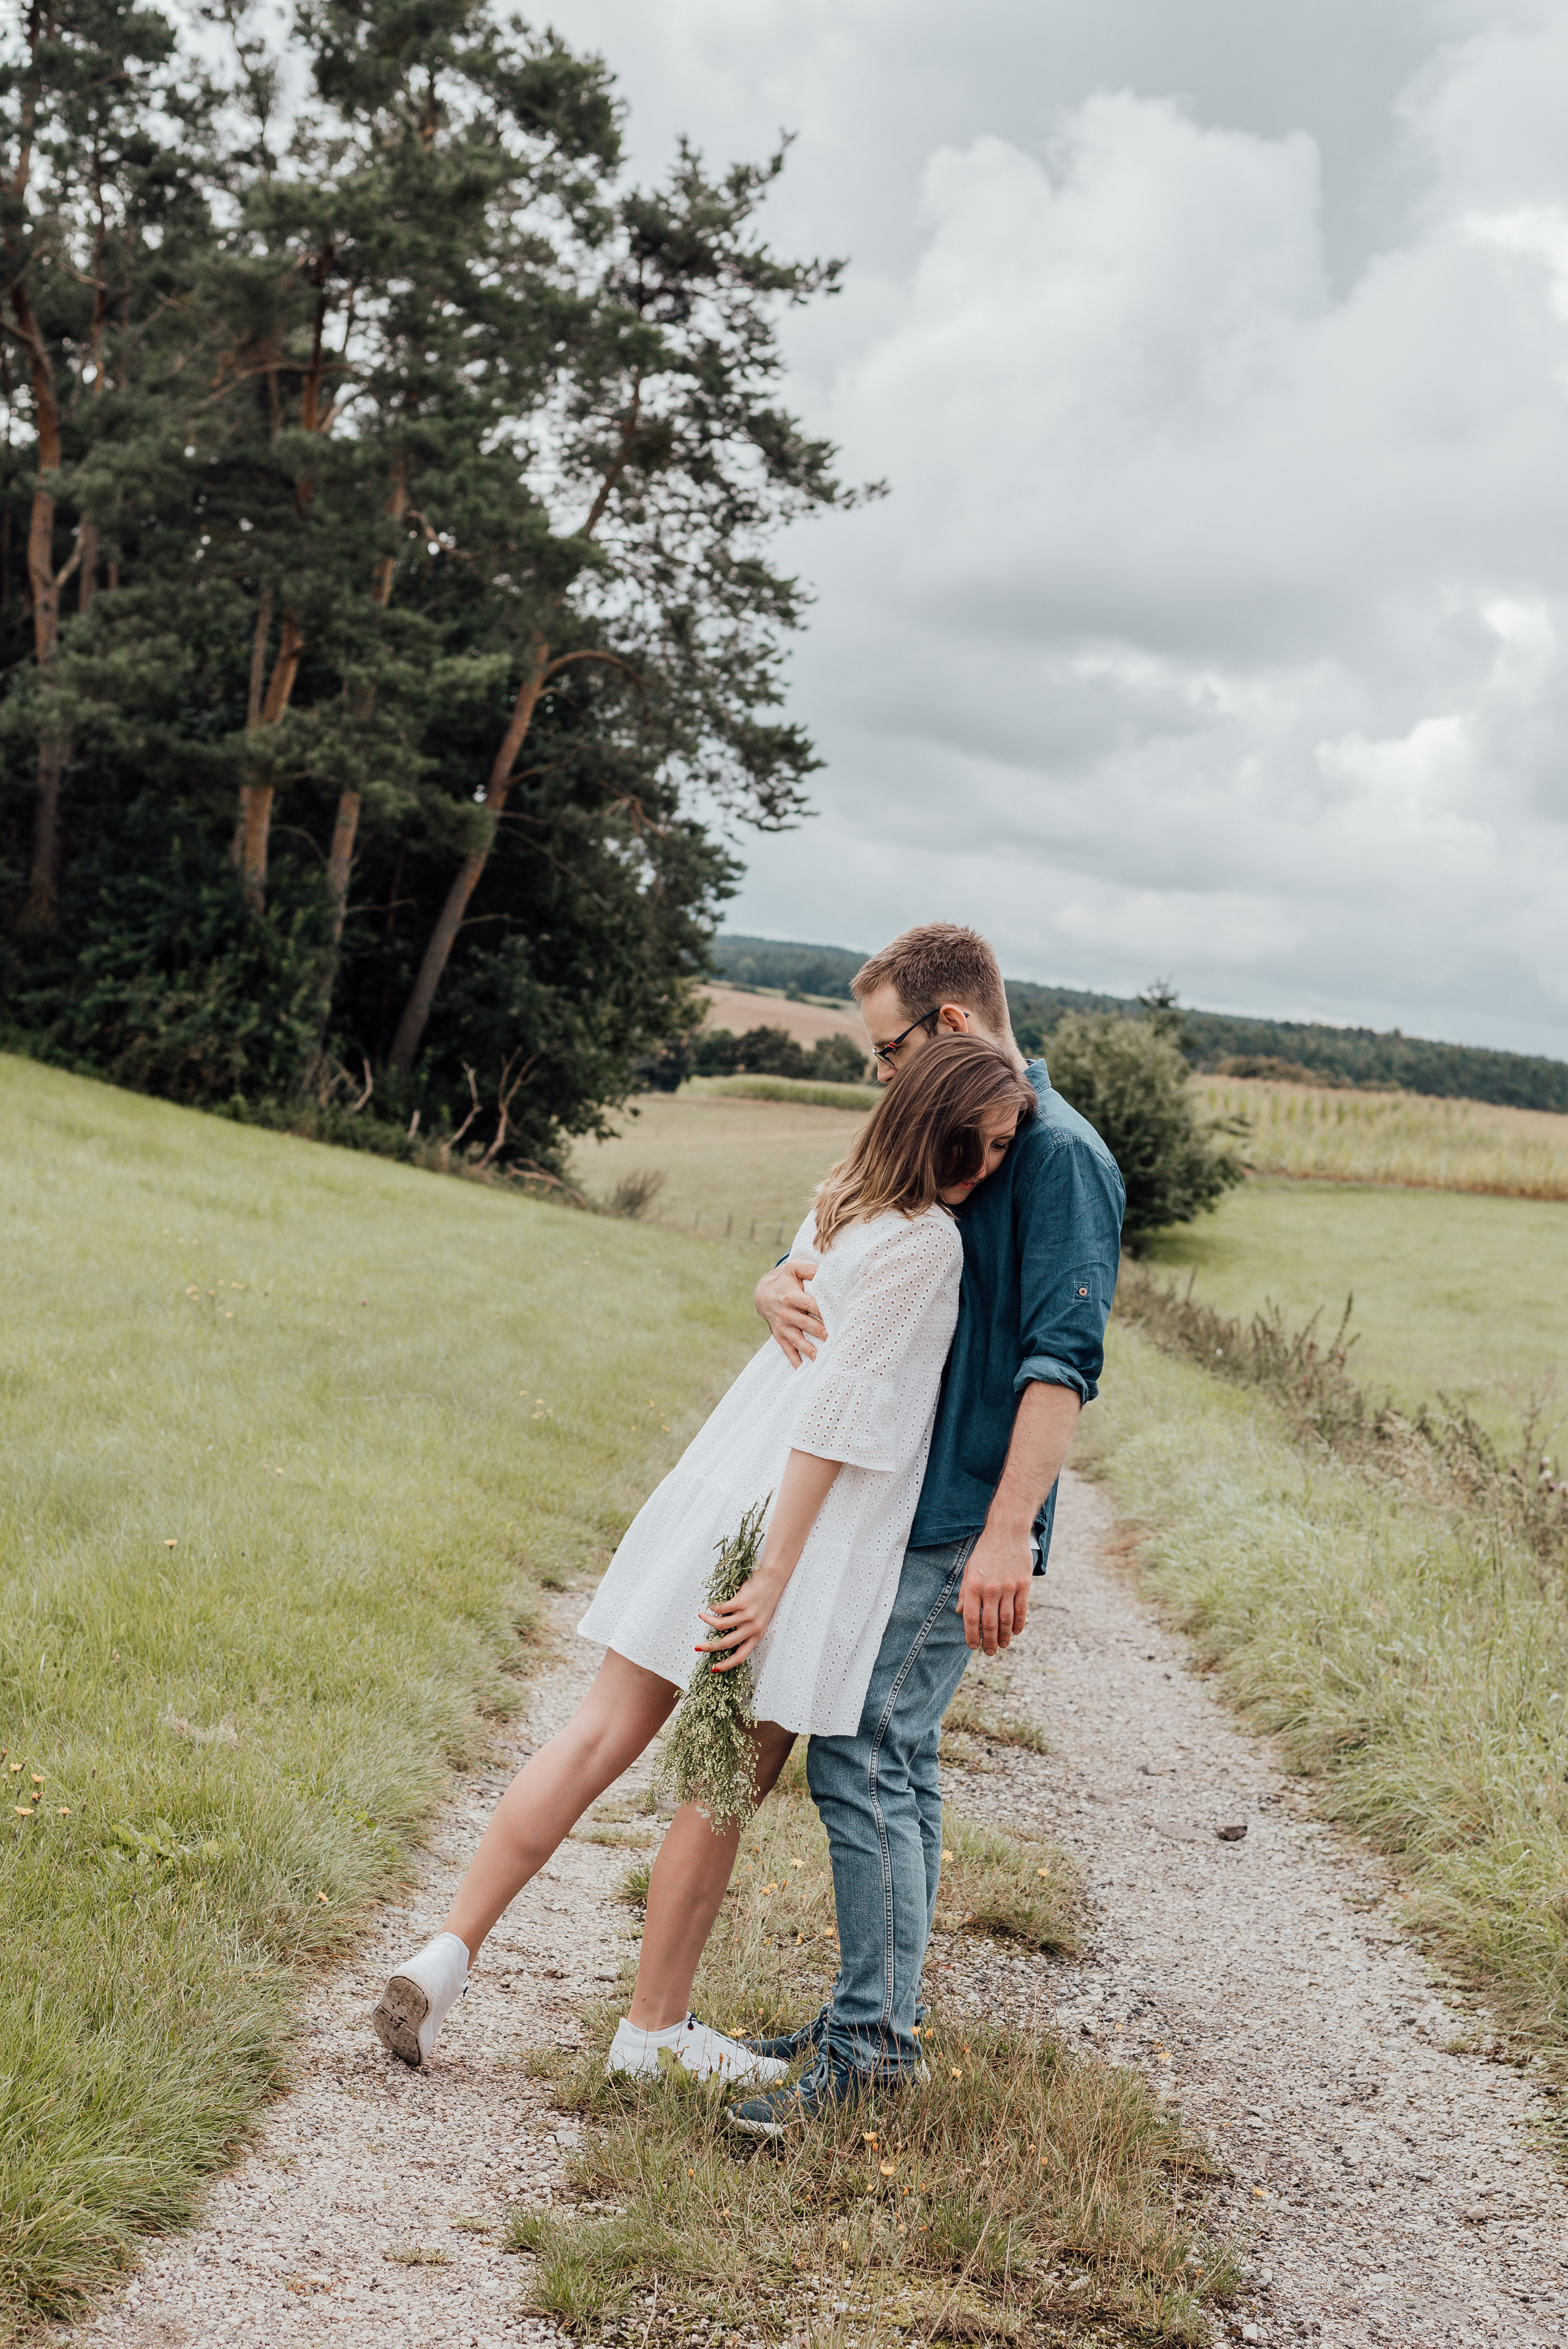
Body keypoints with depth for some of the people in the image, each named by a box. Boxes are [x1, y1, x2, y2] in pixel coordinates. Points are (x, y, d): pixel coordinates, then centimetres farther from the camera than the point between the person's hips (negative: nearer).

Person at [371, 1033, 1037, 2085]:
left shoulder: (842, 1203, 12)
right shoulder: (926, 1243, -13)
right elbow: (838, 1411, -19)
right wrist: (775, 1576, -21)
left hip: (720, 1487, 8)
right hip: (801, 1529, -8)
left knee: (604, 1735, 10)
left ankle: (446, 1957, 8)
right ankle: (656, 2028, 20)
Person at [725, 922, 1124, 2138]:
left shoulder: (1059, 1154, -12)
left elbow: (1063, 1361, -20)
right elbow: (832, 1250, 17)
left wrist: (1006, 1535, -27)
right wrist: (781, 1285, -9)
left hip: (959, 1522, -9)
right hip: (900, 1501, 9)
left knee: (861, 1760, -10)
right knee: (894, 1763, 13)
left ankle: (871, 2039, 0)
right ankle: (881, 2019, 22)